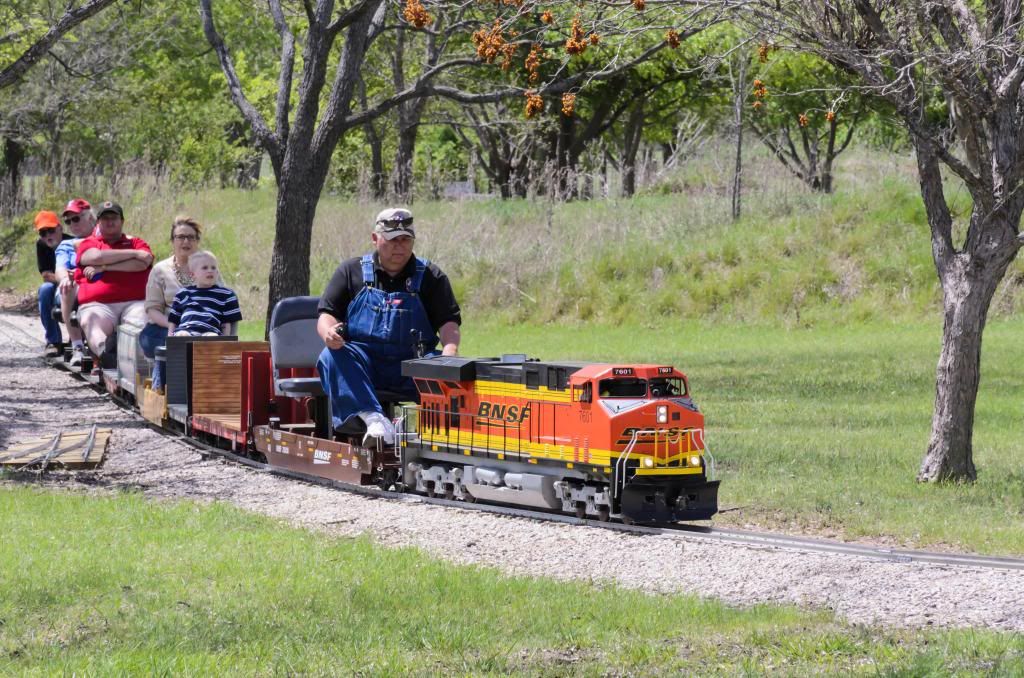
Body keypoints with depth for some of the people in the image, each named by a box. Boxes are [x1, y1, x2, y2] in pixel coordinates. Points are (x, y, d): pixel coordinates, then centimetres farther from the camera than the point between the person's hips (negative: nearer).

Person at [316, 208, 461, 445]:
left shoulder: (430, 277, 13)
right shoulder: (351, 272, 14)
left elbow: (448, 322, 5)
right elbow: (327, 314, 9)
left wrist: (449, 353, -18)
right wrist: (329, 333, -17)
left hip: (411, 366, 0)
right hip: (360, 363, 0)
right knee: (331, 358, -33)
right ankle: (372, 418, -46)